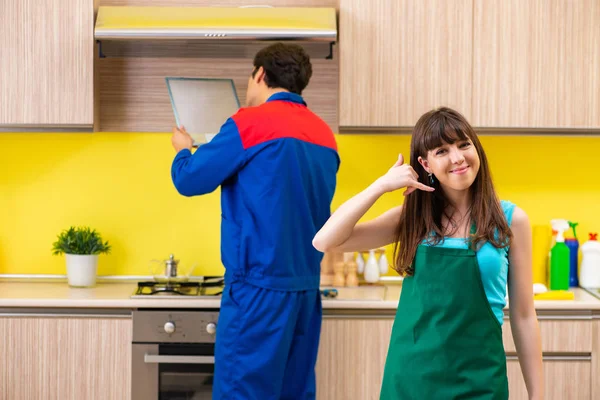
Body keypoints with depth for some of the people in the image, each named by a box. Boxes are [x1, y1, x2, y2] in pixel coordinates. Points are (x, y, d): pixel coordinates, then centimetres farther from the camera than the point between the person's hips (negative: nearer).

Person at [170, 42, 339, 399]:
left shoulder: (250, 123, -9)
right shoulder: (324, 134, 11)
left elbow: (190, 180, -3)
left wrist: (183, 149, 17)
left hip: (260, 283, -7)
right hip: (306, 284, 7)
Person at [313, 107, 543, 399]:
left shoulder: (511, 220, -2)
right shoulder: (411, 217, 2)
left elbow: (523, 316, 1)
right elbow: (325, 242, -8)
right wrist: (382, 185, -11)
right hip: (410, 376, 1)